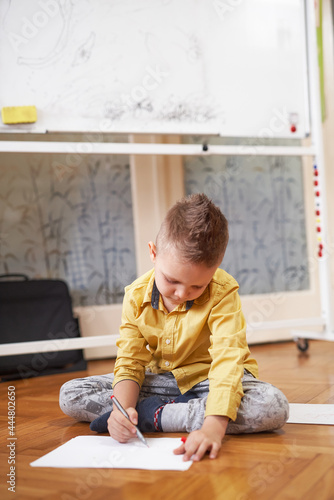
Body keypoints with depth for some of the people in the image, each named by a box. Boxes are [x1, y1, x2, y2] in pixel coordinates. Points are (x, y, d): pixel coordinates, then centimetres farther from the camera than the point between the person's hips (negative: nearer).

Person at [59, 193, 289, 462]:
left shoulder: (223, 293, -24)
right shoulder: (136, 297, -12)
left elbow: (228, 360, -34)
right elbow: (129, 363, -9)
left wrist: (213, 426, -49)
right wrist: (123, 408, -31)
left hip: (208, 379, -2)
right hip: (160, 380, 3)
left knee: (274, 406, -35)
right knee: (70, 394, -12)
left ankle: (153, 415, -27)